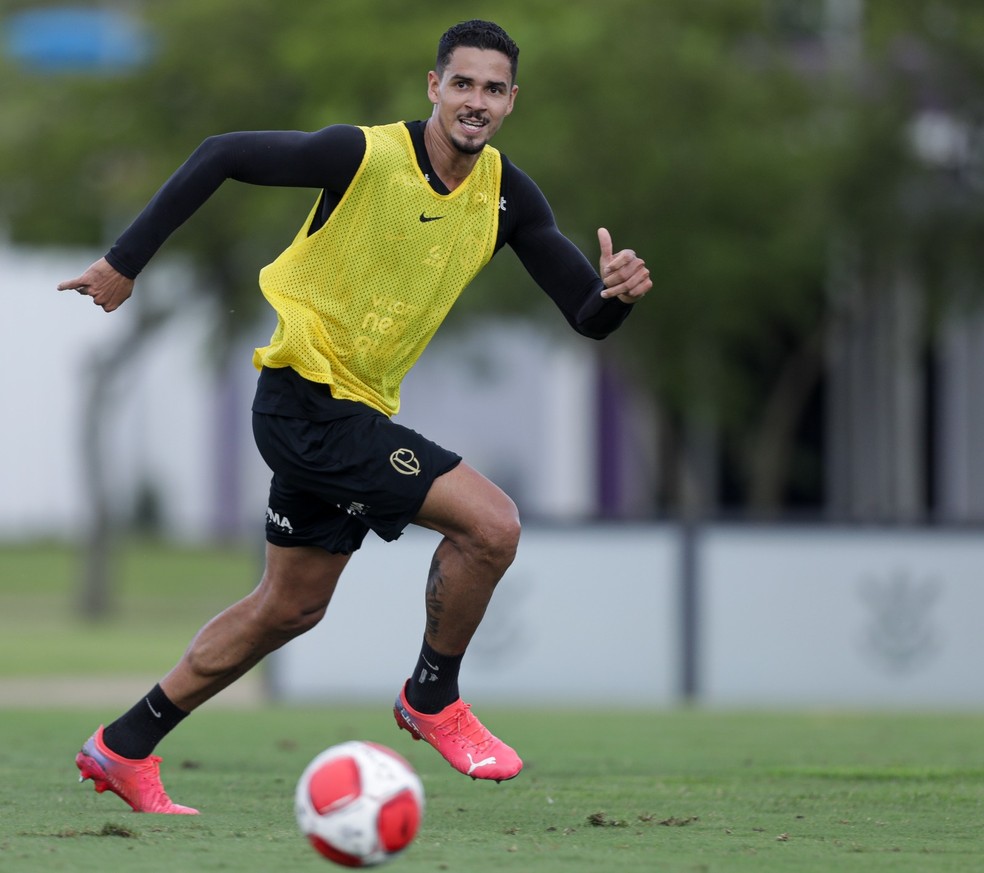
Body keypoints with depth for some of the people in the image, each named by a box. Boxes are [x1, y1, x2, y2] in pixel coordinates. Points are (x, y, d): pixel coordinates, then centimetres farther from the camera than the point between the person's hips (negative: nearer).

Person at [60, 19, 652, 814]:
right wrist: (126, 262, -12)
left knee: (291, 607, 17)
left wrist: (619, 291, -25)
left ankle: (126, 749, 28)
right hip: (306, 399, -8)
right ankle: (433, 699, 4)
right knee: (491, 523, -18)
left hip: (357, 414, 8)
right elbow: (221, 156, -12)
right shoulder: (366, 155, -18)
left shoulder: (506, 196, -1)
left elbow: (587, 317, -1)